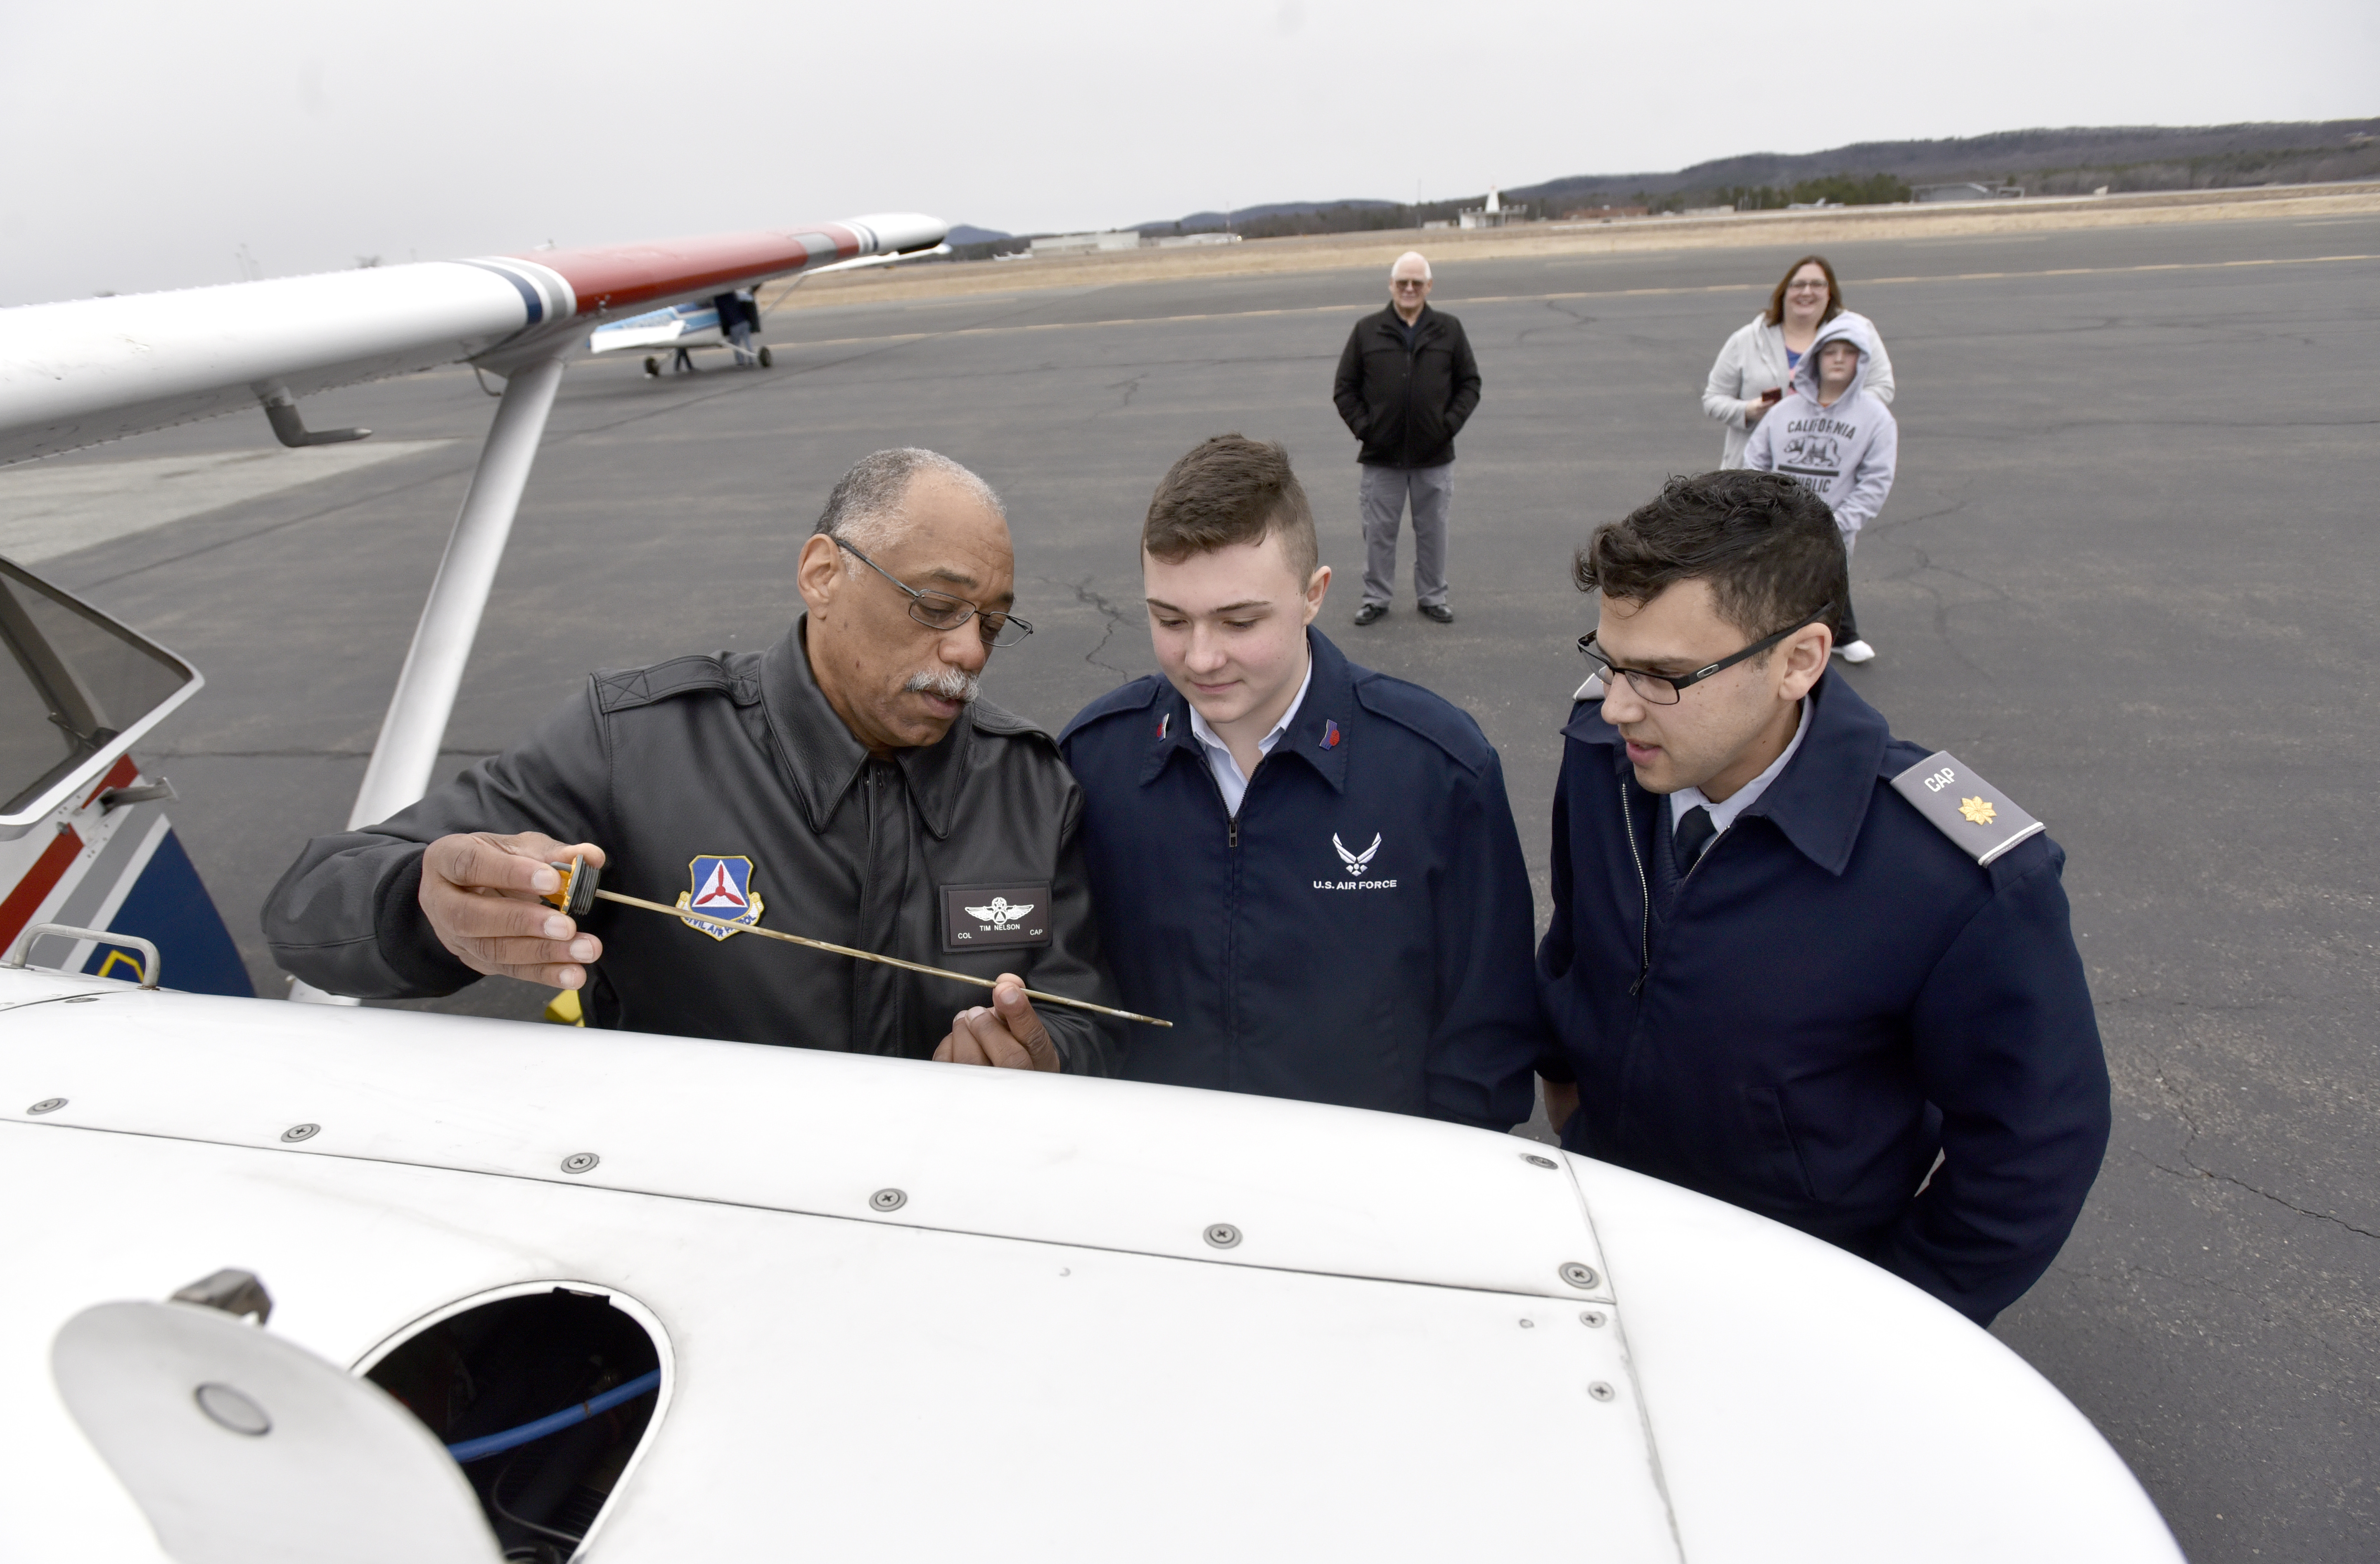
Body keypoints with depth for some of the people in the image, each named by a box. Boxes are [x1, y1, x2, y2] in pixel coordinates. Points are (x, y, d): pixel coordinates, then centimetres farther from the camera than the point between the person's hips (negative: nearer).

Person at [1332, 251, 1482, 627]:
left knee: (1433, 531, 10)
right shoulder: (1367, 331, 2)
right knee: (1379, 532, 6)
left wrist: (1450, 424, -5)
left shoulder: (1449, 329, 4)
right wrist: (1363, 427, -6)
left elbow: (1470, 384, 8)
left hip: (1435, 455, 1)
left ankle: (1432, 597, 23)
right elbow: (1344, 388, 4)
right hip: (1381, 457, -1)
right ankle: (1377, 598, 19)